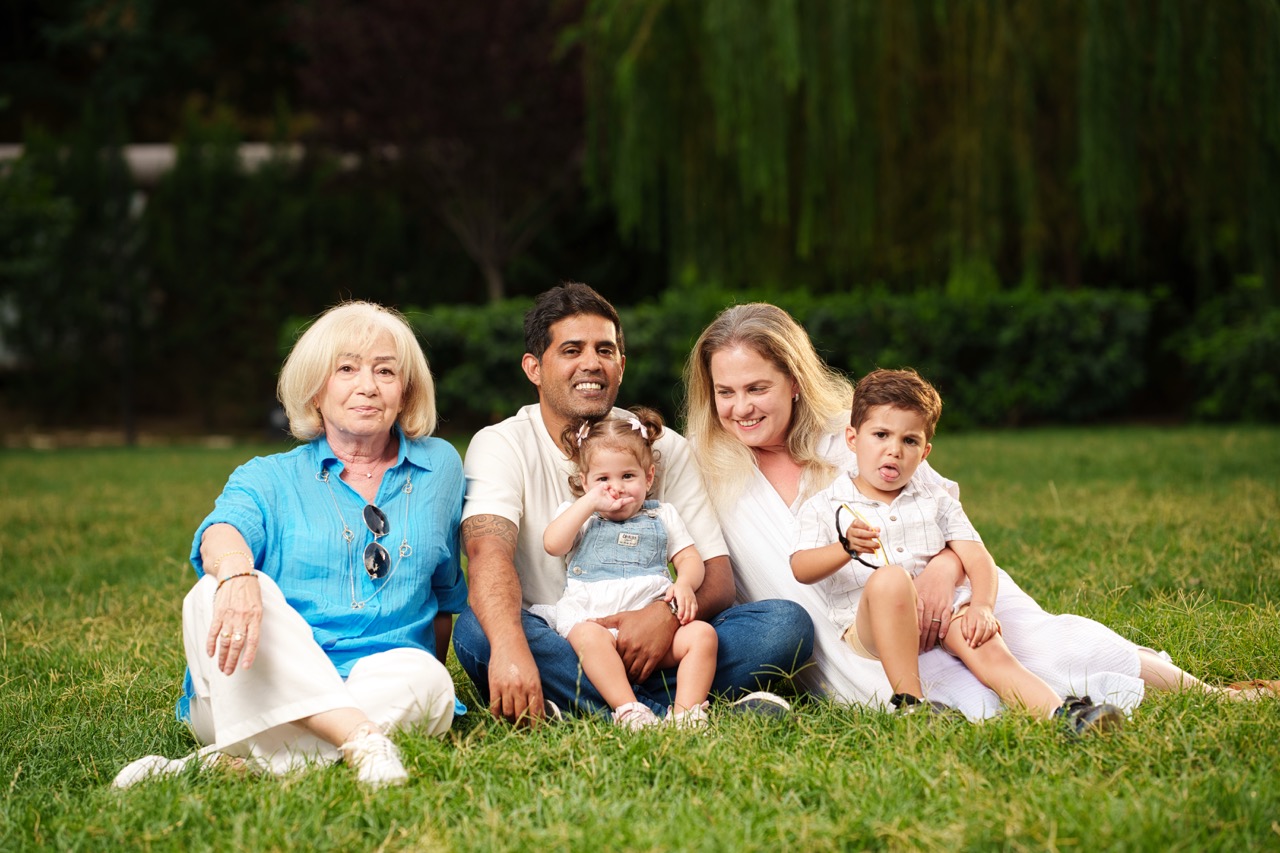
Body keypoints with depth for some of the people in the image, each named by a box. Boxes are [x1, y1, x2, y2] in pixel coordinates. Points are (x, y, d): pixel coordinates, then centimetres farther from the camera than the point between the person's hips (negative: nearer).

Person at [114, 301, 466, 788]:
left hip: (378, 691, 1)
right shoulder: (270, 479, 12)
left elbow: (446, 592, 27)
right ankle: (362, 739, -46)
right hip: (261, 697, -1)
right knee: (218, 594, -31)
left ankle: (227, 764, -38)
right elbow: (223, 531, -12)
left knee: (423, 678, -34)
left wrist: (429, 677, 18)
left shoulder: (439, 466, 18)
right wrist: (236, 572, -36)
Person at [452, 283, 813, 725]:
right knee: (477, 630, -35)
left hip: (650, 652, 3)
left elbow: (717, 578, 0)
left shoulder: (664, 447, 7)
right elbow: (489, 553, -22)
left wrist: (667, 615, -25)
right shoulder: (500, 446, -1)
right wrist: (509, 649, -44)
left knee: (788, 623, -18)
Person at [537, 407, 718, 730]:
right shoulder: (578, 515, 20)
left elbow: (690, 559, 16)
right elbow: (553, 544, 0)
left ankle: (686, 711, -33)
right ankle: (628, 710, -46)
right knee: (588, 637, -37)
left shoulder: (662, 516, 24)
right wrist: (590, 502, -2)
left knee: (702, 634, -24)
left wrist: (685, 583, -7)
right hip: (593, 618, -2)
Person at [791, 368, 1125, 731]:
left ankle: (1062, 713, -49)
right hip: (870, 629, -3)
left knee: (987, 648, -27)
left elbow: (977, 559, 7)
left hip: (943, 613, 3)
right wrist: (847, 548, -29)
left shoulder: (936, 502, 19)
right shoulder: (824, 507, 9)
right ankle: (909, 701, -37)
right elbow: (801, 568, -8)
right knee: (889, 578, -34)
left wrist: (982, 606, -15)